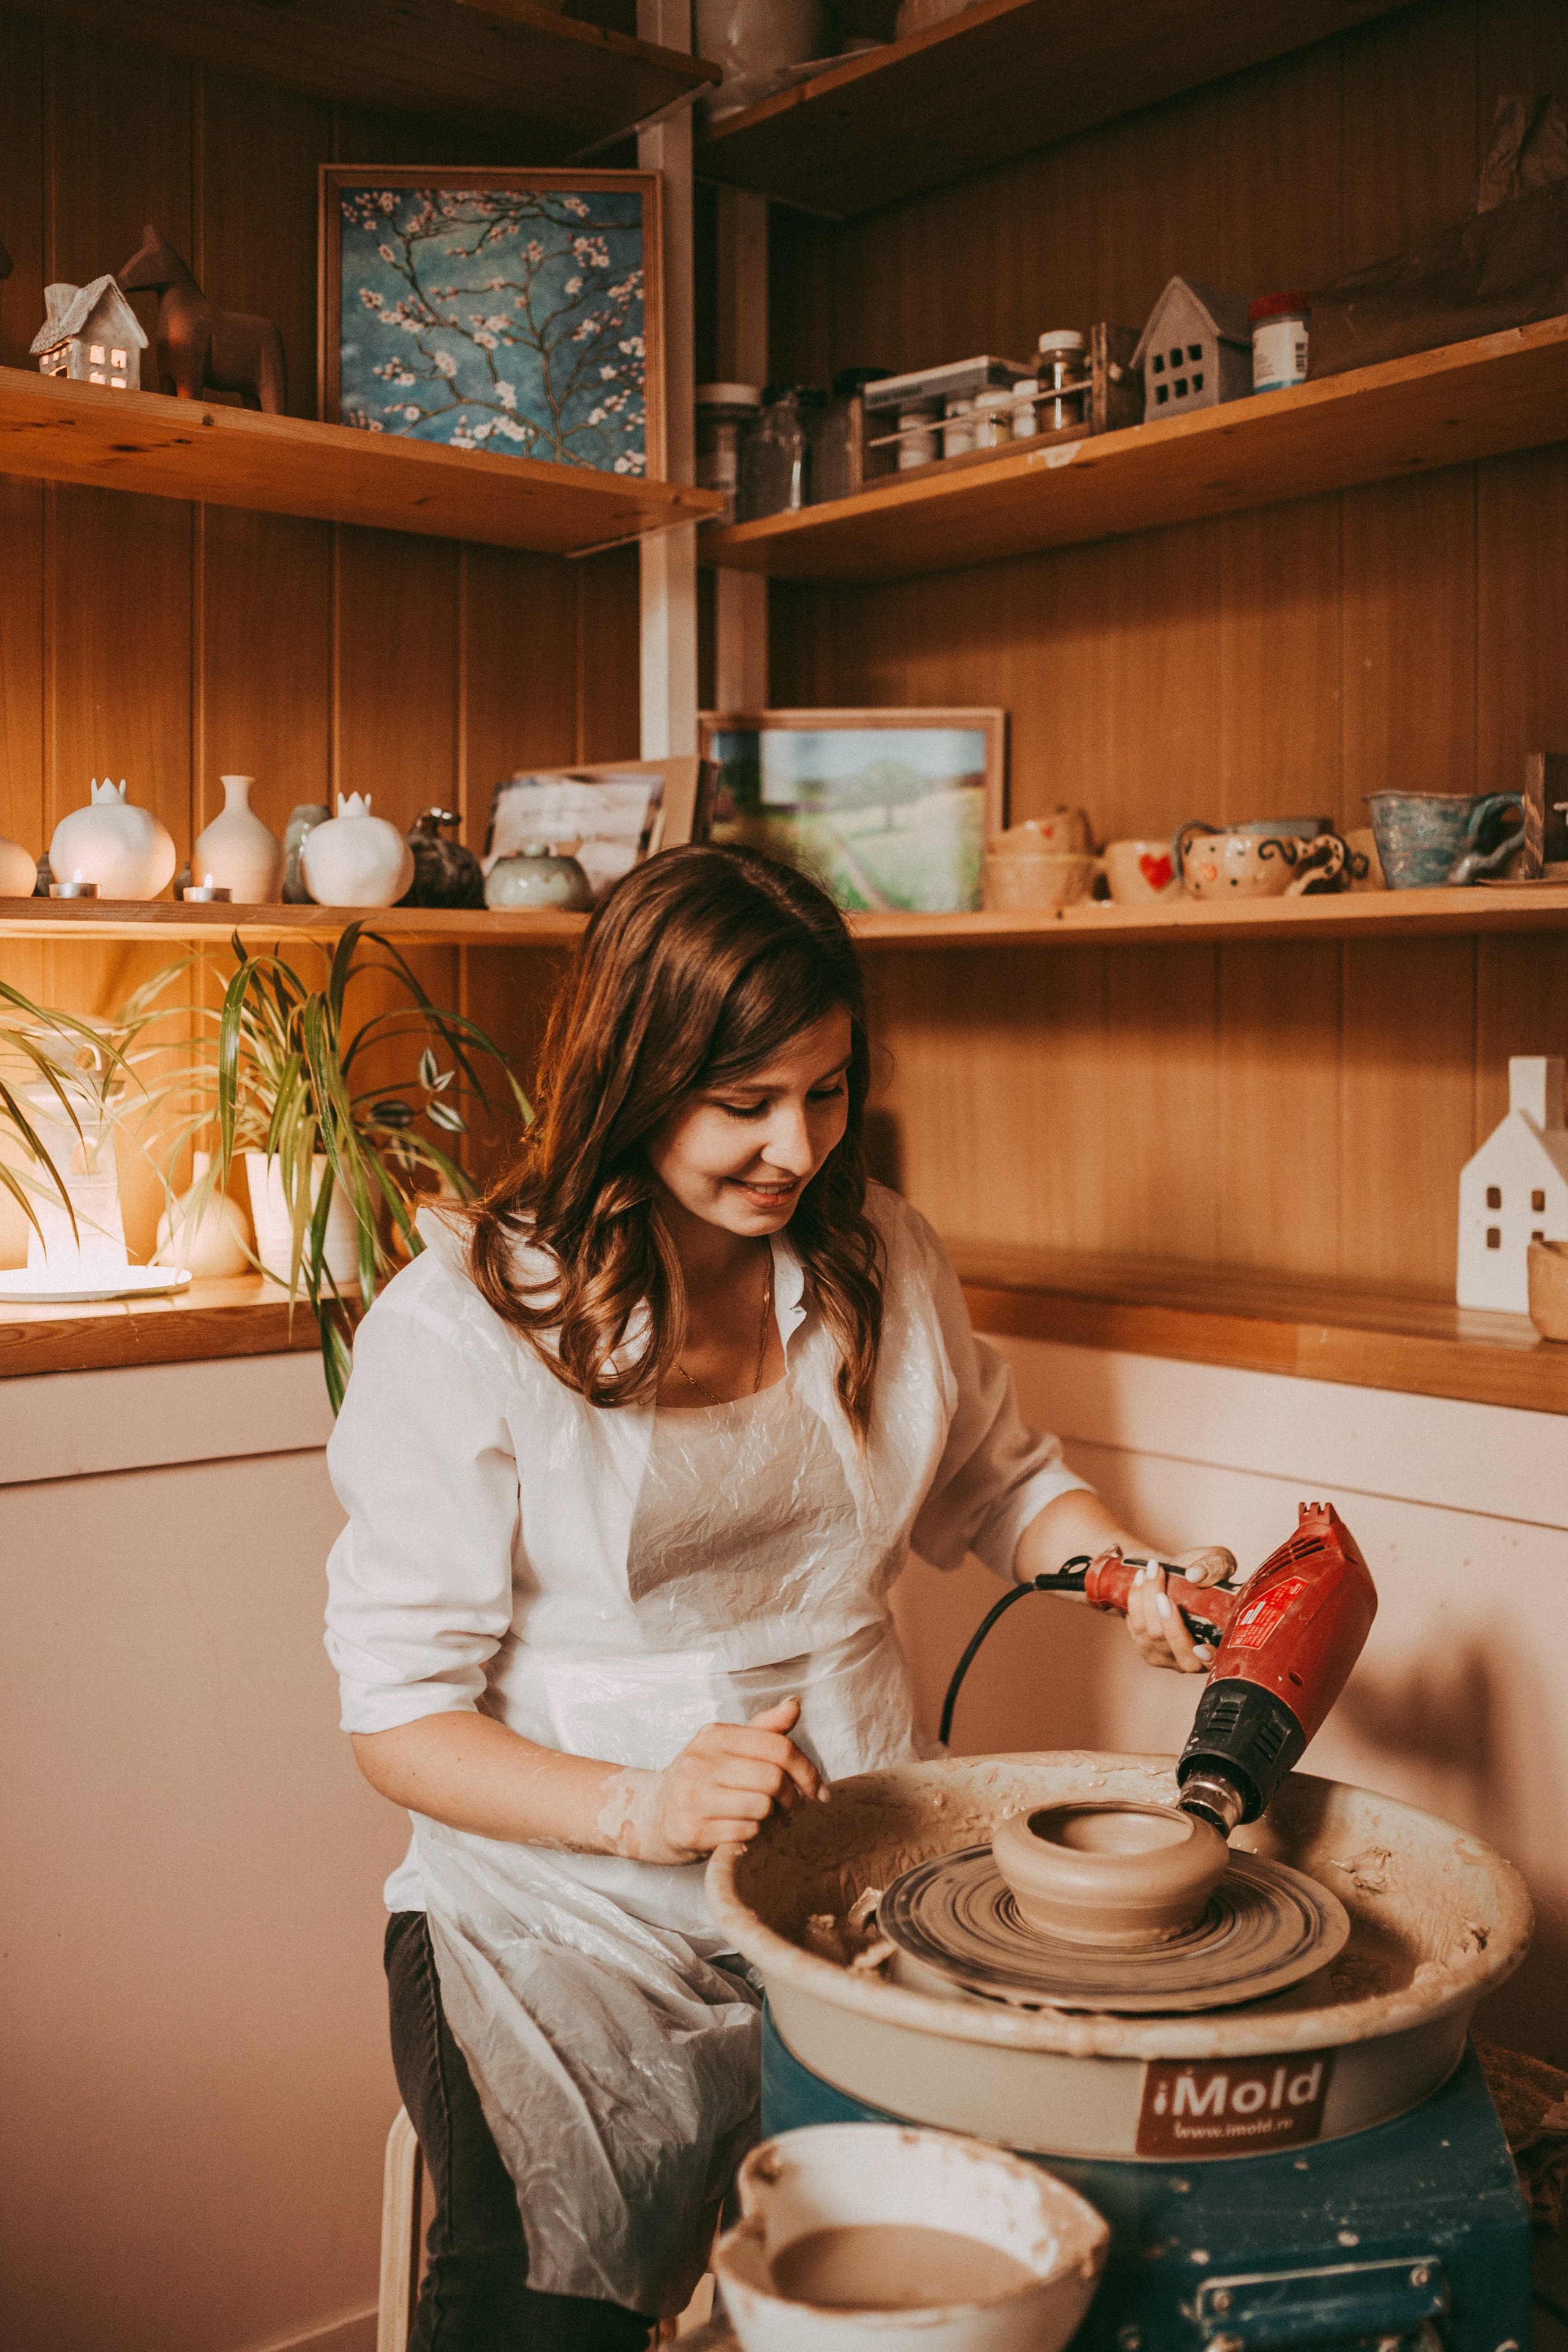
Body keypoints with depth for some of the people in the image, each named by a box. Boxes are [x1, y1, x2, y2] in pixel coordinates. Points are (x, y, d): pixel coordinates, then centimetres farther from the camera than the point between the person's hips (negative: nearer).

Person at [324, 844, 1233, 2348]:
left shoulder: (882, 1261, 4)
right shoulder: (460, 1323, -11)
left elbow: (997, 1486, 21)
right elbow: (399, 1716, -9)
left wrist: (1132, 1577, 1)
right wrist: (641, 1806, -24)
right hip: (574, 1915, -3)